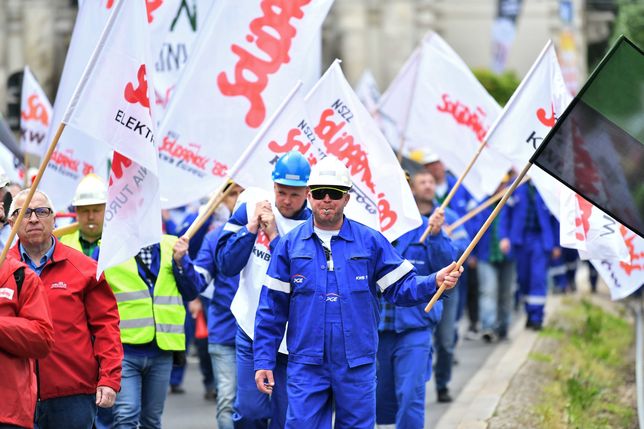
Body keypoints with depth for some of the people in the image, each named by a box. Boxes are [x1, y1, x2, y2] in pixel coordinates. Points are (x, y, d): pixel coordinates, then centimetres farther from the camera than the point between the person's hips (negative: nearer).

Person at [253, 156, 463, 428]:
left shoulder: (370, 241, 5)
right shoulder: (290, 245, 4)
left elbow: (401, 287, 4)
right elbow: (271, 309, 6)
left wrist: (435, 282, -16)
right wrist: (264, 361, 1)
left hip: (358, 365, 1)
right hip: (306, 364, -1)